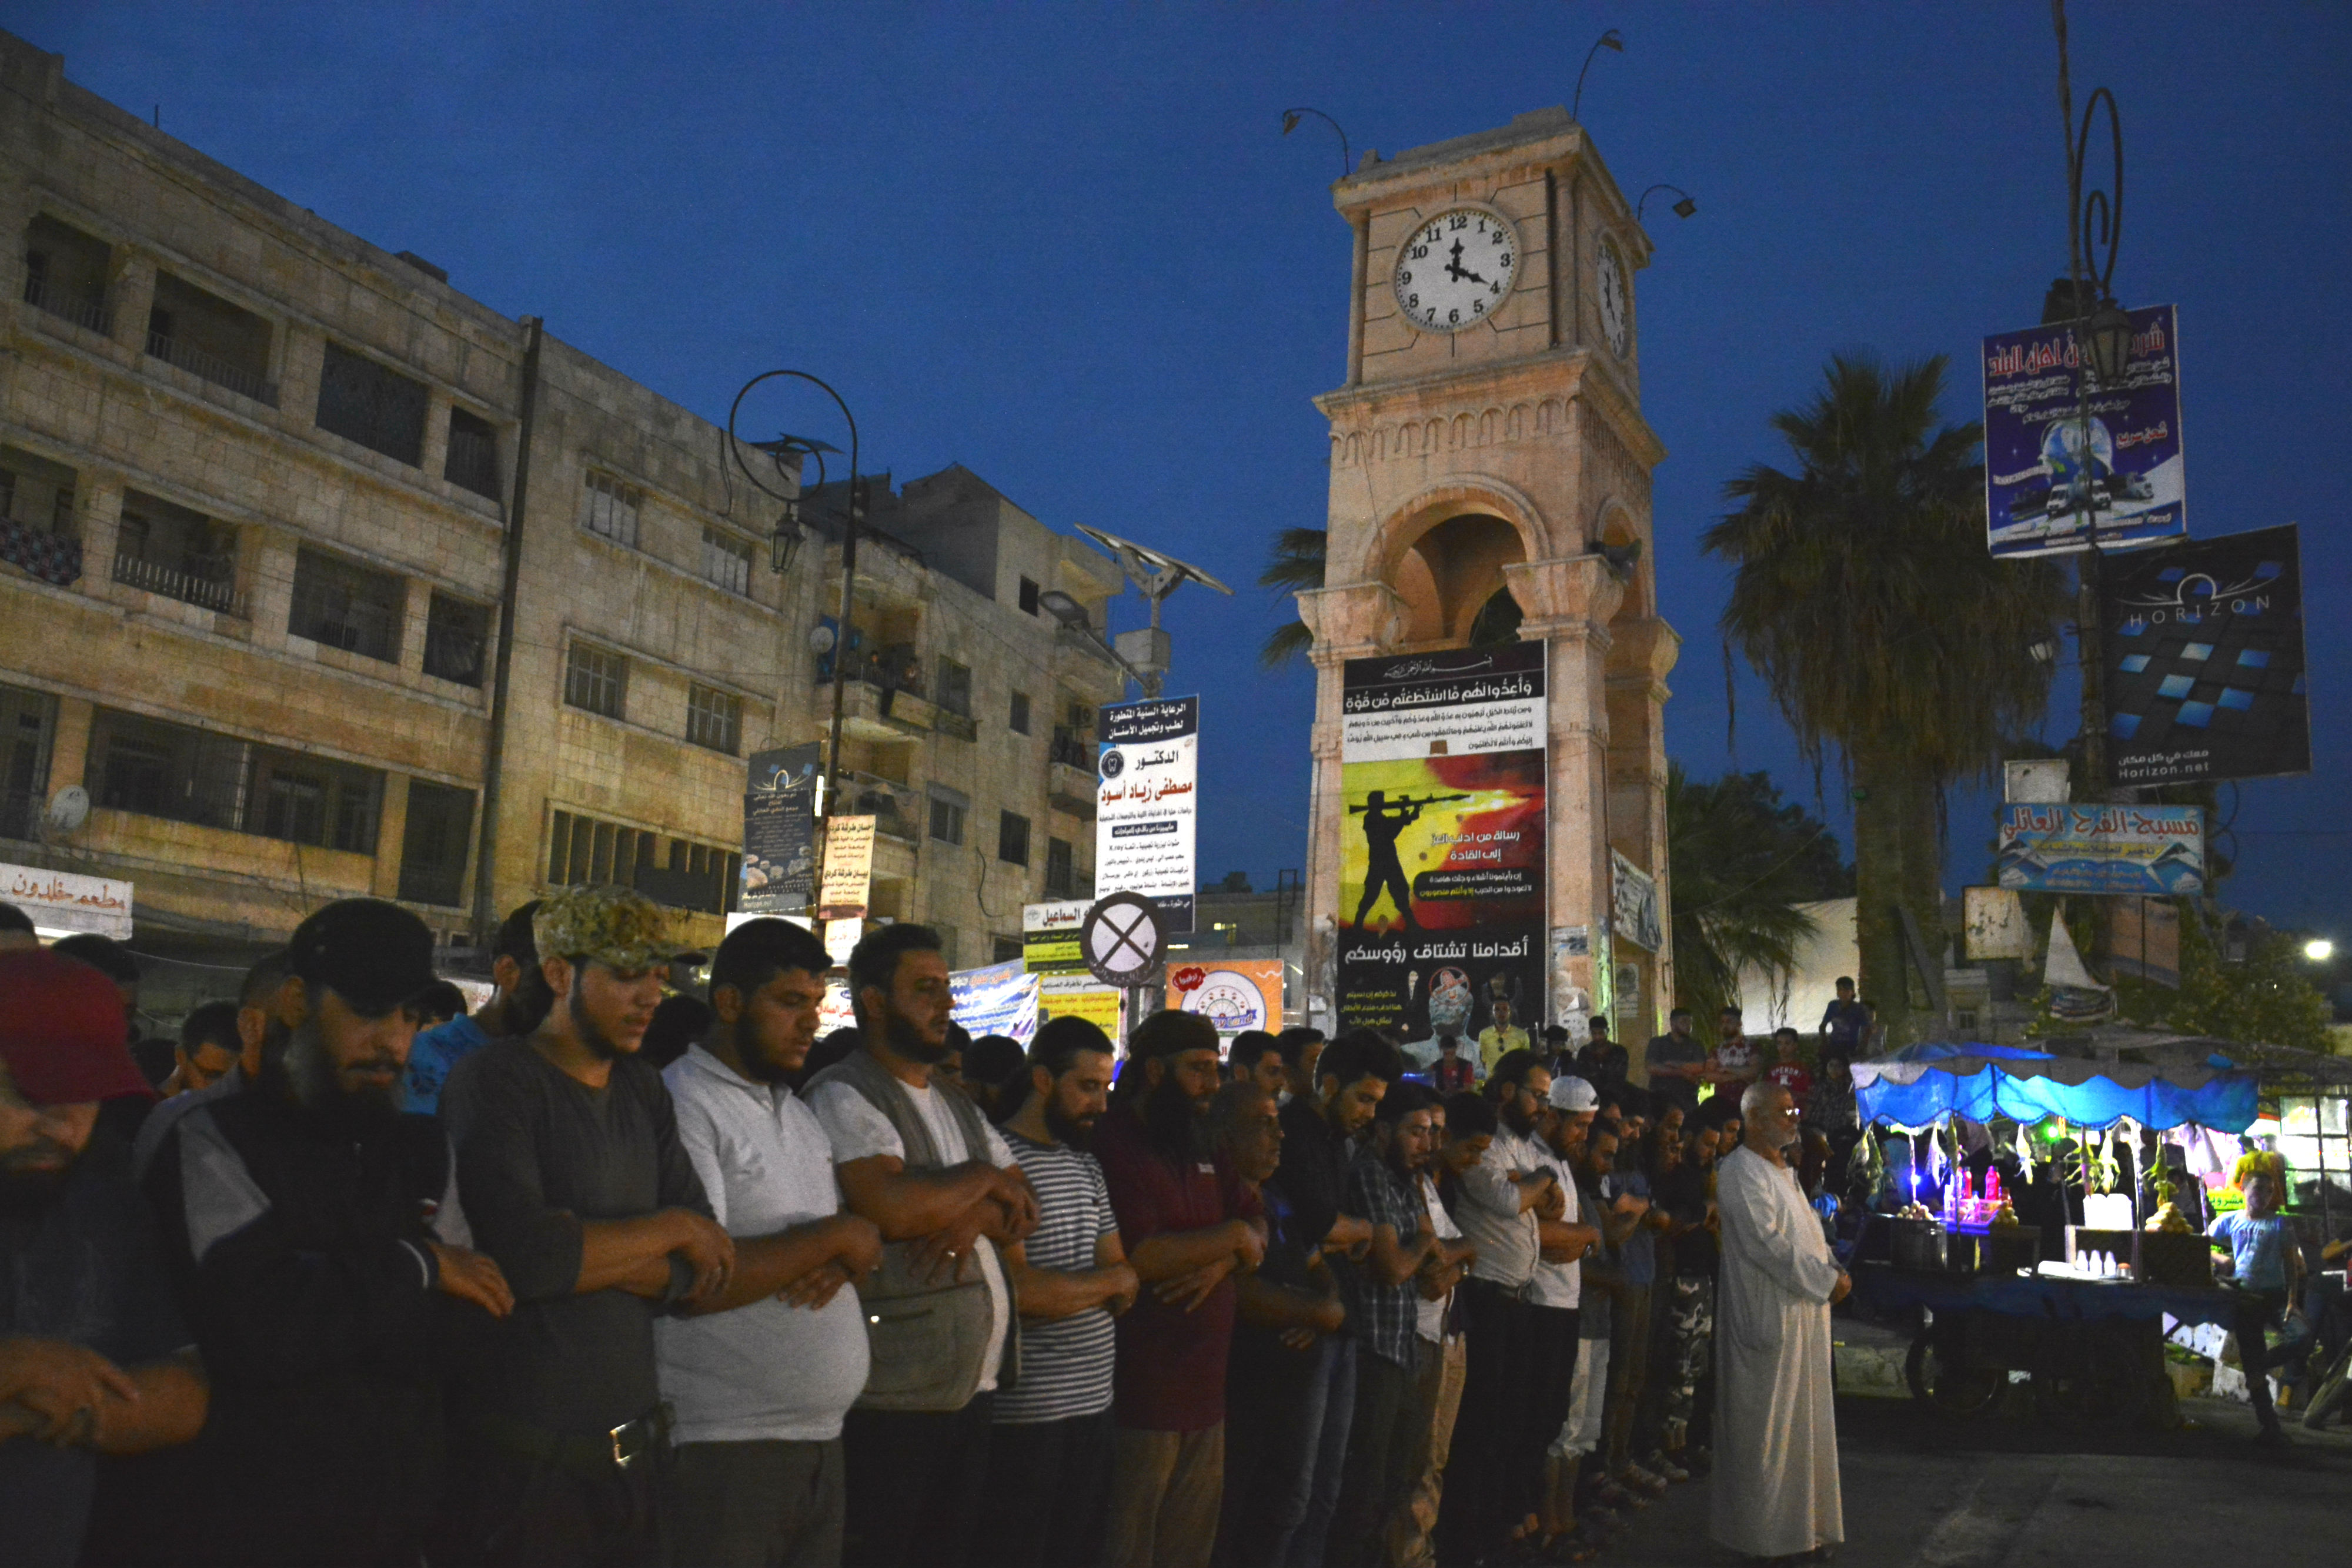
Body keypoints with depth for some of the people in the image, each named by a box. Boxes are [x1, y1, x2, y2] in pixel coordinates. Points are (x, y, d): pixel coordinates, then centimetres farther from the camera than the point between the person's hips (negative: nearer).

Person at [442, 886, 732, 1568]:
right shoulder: (494, 1082, -11)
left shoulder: (644, 1092, 9)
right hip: (525, 1459, -6)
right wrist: (669, 1230, -12)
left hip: (637, 1447, 6)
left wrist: (584, 1253, -14)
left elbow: (705, 1268, 2)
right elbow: (522, 1254, -25)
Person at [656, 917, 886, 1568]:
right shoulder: (682, 1105, -13)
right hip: (722, 1447, -8)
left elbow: (864, 1233, 16)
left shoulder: (798, 1112, 15)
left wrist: (843, 1259, -8)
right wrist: (834, 1238, -12)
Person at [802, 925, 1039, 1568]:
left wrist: (977, 1215, -10)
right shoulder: (844, 1095, -11)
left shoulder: (958, 1105, 17)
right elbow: (894, 1209, -26)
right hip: (893, 1395, -8)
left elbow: (1026, 1209, 13)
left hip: (976, 1385, 8)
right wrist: (983, 1177, -9)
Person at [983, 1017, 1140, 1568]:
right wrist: (1108, 1281, -6)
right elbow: (1016, 1291, -22)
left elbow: (1124, 1287, 10)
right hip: (1025, 1416, -8)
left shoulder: (1087, 1168, 13)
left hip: (1094, 1403, 8)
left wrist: (1079, 1289, -12)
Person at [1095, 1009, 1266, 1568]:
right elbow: (1140, 1256, -23)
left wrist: (1220, 1262, -8)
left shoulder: (1202, 1146, 15)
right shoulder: (1112, 1145, -14)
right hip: (1140, 1396, -8)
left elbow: (1257, 1228, 14)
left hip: (1205, 1389, 8)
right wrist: (1229, 1238, -10)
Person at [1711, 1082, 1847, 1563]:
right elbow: (1768, 1244, -22)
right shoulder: (1742, 1172, -15)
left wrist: (1832, 1270, 0)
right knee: (1767, 1427, -2)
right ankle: (1764, 1529, 8)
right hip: (1769, 1316, -10)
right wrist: (1827, 1281, -17)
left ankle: (1799, 1521, 25)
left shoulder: (1782, 1171, 16)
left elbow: (1808, 1231, 18)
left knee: (1799, 1422, 15)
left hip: (1802, 1313, 10)